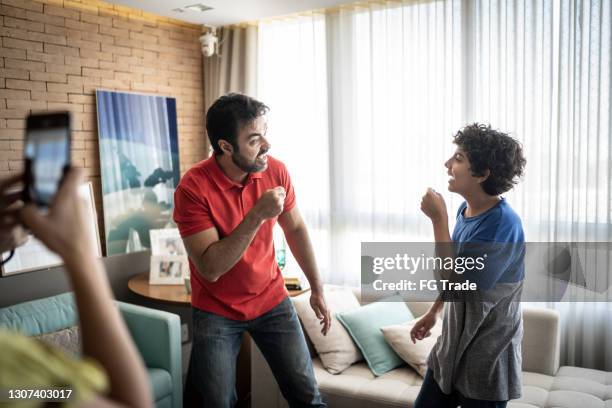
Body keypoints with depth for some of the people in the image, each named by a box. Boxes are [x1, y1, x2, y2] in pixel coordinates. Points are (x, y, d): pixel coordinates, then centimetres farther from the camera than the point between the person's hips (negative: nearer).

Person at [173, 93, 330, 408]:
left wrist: (317, 289, 8)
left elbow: (295, 228, 5)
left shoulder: (275, 171, -10)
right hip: (216, 312, -2)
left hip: (272, 301, 3)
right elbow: (210, 268, -26)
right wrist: (258, 215, -32)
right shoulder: (192, 188, -23)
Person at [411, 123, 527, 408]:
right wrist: (433, 312, 21)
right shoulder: (466, 211, 0)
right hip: (453, 343, 8)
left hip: (487, 356, -7)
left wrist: (438, 219, -26)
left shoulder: (503, 224, -25)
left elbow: (454, 284, -28)